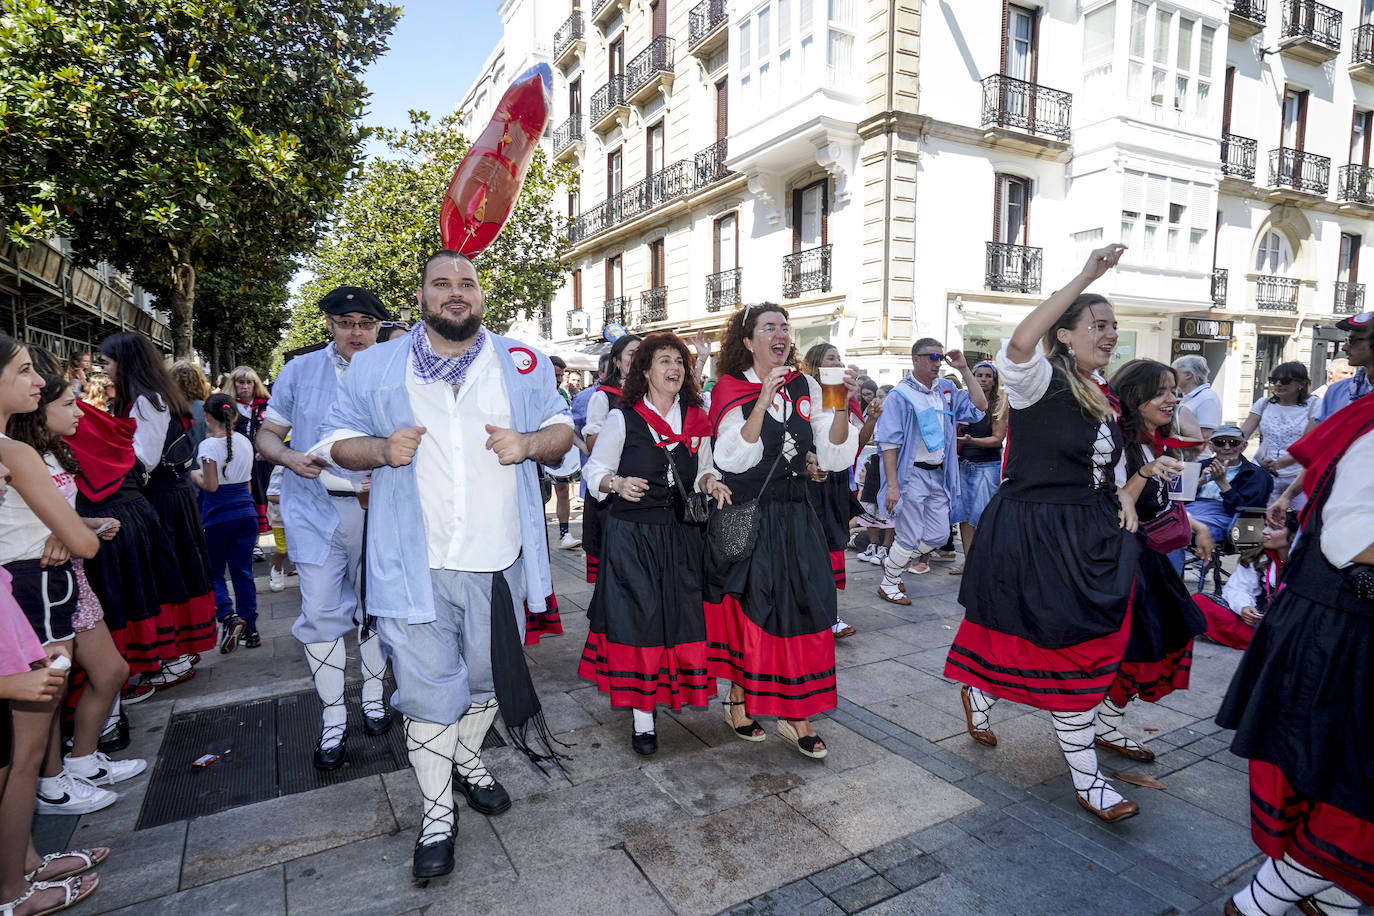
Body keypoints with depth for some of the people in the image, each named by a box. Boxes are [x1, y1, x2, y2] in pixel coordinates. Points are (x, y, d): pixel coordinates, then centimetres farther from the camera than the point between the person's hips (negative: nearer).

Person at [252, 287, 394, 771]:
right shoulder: (300, 371, 4)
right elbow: (267, 435, 8)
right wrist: (291, 457, -15)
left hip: (377, 509, 0)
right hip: (317, 510, 0)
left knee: (376, 605, 12)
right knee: (321, 611, 0)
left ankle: (374, 696, 31)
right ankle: (333, 718, 15)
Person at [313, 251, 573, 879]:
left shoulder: (523, 364, 6)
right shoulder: (376, 367, 5)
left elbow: (562, 429, 9)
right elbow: (337, 439, 8)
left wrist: (529, 443, -13)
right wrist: (382, 449, -14)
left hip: (498, 560, 2)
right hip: (415, 564, -1)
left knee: (487, 674, 17)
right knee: (428, 687, 5)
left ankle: (467, 759, 45)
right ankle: (437, 813, 25)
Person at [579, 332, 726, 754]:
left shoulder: (697, 420, 9)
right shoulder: (621, 419, -3)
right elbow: (595, 472, -2)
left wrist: (710, 482, -4)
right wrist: (618, 484, -22)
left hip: (681, 534, 4)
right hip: (631, 533, -3)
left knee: (681, 618, 6)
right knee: (637, 619, -2)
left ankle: (675, 690, 32)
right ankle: (642, 716, 11)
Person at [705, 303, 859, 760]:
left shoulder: (805, 387, 4)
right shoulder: (731, 389, -7)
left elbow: (833, 456, -1)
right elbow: (734, 459, -21)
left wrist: (842, 405, -15)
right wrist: (764, 400, -28)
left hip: (795, 516, 4)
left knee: (804, 610, 3)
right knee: (744, 609, 6)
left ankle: (795, 716, 17)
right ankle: (738, 699, 28)